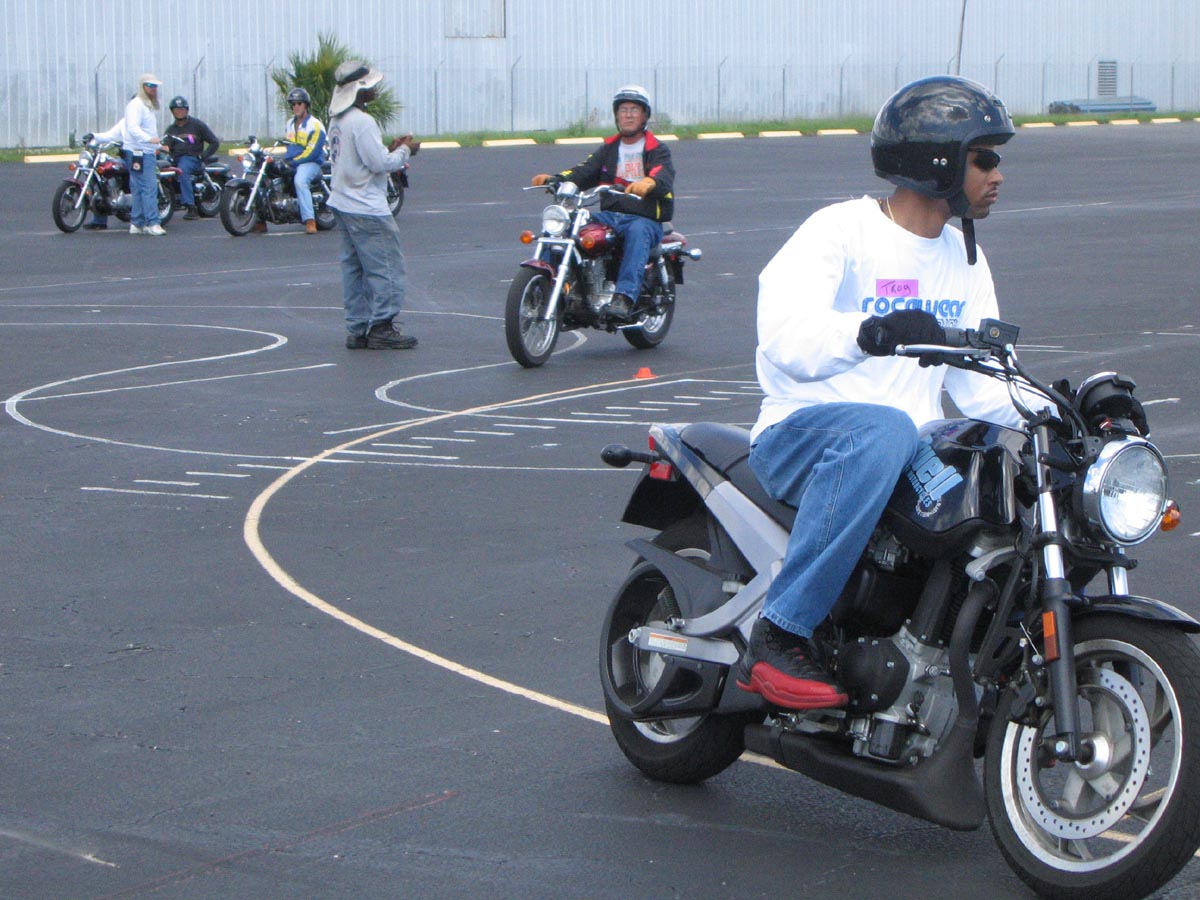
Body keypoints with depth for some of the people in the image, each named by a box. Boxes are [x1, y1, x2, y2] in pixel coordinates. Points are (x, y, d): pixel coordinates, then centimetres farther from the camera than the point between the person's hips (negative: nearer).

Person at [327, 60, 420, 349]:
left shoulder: (338, 120, 11)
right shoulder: (362, 122, -19)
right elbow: (380, 164, -20)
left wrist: (390, 149, 12)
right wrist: (404, 151, -4)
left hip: (344, 203, 10)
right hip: (366, 208, -10)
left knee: (354, 266, 12)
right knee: (386, 266, -4)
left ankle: (357, 329, 15)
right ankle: (382, 328, -4)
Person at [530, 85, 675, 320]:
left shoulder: (657, 150, 6)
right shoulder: (609, 149, 21)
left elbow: (665, 177, -16)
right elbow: (583, 172, 7)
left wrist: (648, 183, -41)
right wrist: (553, 180, -14)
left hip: (645, 219, -5)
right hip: (609, 215, 5)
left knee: (638, 232, -39)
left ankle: (624, 298, -53)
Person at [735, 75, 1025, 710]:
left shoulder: (965, 260, 16)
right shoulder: (841, 231, -9)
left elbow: (980, 386, 11)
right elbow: (784, 336, -26)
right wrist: (871, 333, -45)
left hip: (920, 450, 7)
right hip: (800, 437, -6)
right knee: (881, 431, -40)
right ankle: (778, 637, -35)